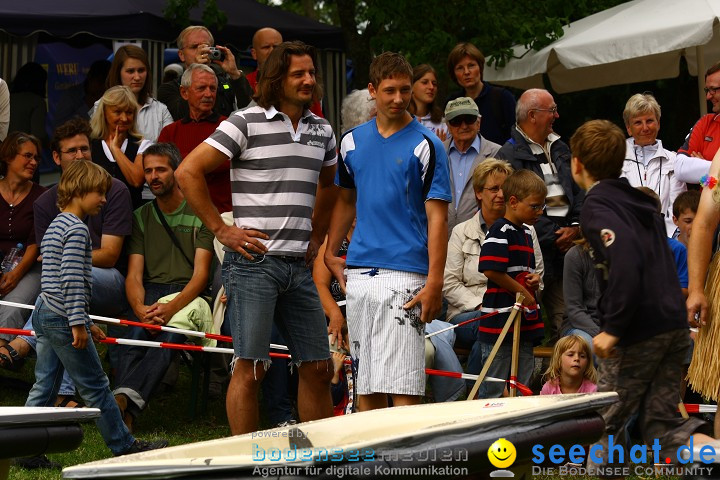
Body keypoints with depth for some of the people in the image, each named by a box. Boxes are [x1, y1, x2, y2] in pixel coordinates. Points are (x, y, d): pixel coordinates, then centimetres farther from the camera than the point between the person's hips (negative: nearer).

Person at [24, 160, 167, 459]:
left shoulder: (54, 226, 18)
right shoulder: (77, 229, -14)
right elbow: (72, 278, -21)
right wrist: (78, 322, -22)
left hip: (44, 312, 10)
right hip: (63, 317, -10)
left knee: (43, 386, 9)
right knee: (95, 386, 0)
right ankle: (123, 446, 9)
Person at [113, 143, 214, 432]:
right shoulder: (142, 217, 17)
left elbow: (201, 274, -4)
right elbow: (134, 275, 9)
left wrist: (171, 309, -22)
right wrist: (141, 308, -16)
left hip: (189, 294, -3)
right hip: (151, 292, 3)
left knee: (168, 336, -35)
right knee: (138, 333, -31)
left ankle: (124, 399, -56)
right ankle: (126, 405, -53)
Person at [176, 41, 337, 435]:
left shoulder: (321, 131, 14)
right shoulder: (246, 123, -5)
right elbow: (188, 172, -7)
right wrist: (220, 229, -8)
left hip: (299, 267, 6)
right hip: (254, 261, -6)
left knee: (318, 369, 6)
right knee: (250, 368, -6)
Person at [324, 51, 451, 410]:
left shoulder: (425, 146, -3)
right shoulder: (352, 142, 12)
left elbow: (437, 216, -7)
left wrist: (434, 283, -14)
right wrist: (330, 254, 16)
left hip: (404, 273, -5)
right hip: (358, 271, 5)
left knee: (402, 386, -10)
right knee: (365, 385, 8)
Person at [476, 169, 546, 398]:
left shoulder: (526, 233, 17)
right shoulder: (500, 231, -12)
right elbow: (491, 270, -21)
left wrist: (534, 279, 6)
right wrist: (523, 292, -13)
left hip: (525, 324, 9)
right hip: (499, 322, -9)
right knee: (494, 389, -3)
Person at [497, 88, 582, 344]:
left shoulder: (560, 149, 20)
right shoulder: (510, 154, -4)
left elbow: (578, 192, 18)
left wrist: (575, 227, 0)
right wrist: (555, 237, -12)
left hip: (566, 242, 6)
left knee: (564, 324, 2)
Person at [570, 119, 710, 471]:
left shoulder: (597, 206, -9)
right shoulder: (639, 200, 18)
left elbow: (626, 260, -25)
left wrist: (613, 329, -22)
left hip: (638, 334, -8)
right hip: (674, 325, 8)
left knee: (605, 422, 7)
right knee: (661, 424, 8)